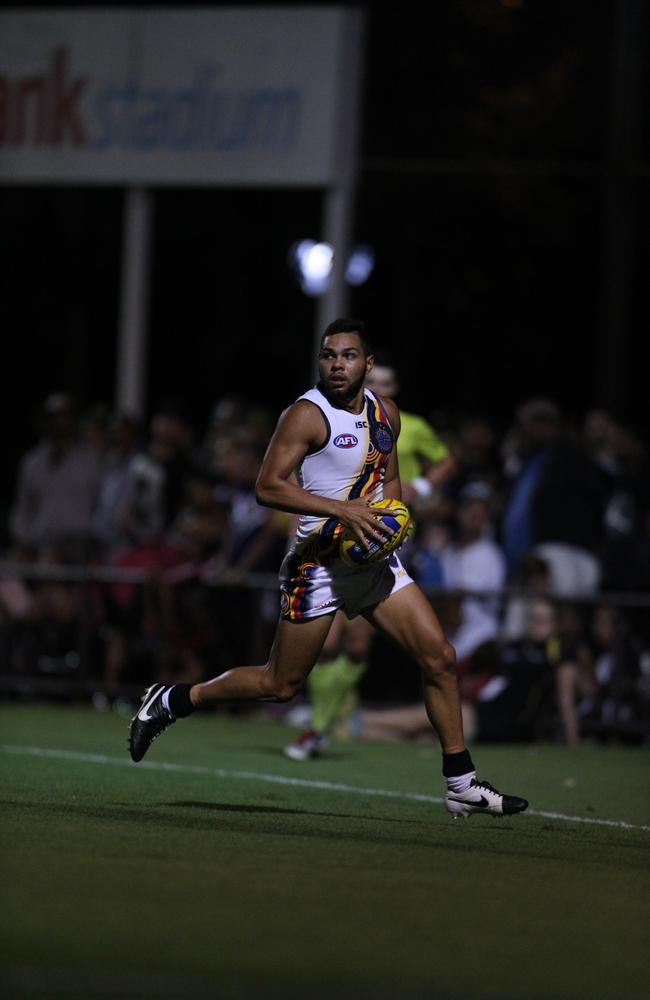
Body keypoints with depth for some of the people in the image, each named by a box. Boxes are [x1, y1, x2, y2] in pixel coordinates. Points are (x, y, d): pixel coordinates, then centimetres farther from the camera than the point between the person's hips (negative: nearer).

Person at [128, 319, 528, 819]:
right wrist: (343, 509, -26)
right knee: (280, 684, -1)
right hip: (319, 563, -6)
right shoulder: (308, 415, -13)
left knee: (440, 658, -3)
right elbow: (268, 486, -20)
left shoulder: (385, 413, 9)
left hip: (375, 558, 6)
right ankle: (171, 700, 19)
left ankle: (462, 785, 4)